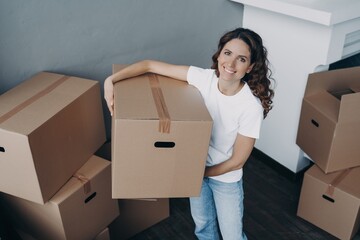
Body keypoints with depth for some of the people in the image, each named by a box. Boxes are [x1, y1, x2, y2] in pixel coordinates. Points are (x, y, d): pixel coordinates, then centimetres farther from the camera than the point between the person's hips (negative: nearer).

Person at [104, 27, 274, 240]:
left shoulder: (252, 107, -29)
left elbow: (237, 160, -19)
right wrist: (111, 80, -26)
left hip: (226, 177, -3)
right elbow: (150, 65, -15)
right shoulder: (204, 78, -20)